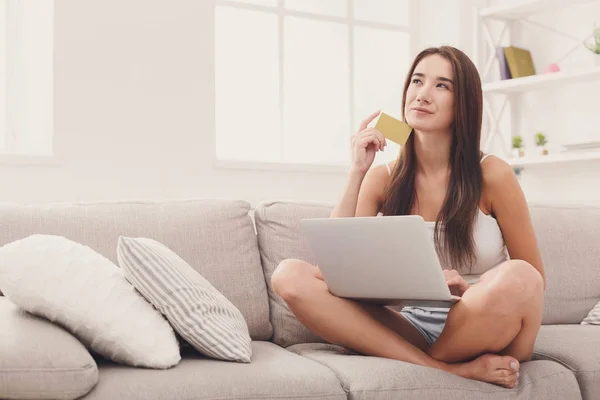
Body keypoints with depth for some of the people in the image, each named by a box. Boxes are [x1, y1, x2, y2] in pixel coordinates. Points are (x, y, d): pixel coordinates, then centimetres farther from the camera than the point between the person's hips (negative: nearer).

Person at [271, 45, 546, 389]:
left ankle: (433, 362, -9)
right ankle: (449, 369, -23)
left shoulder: (493, 175, -4)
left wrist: (467, 291, -19)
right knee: (290, 276, -18)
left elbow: (533, 279, 1)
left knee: (517, 278, -36)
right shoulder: (382, 178, 4)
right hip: (410, 330, 3)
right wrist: (357, 172, -11)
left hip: (476, 330, -2)